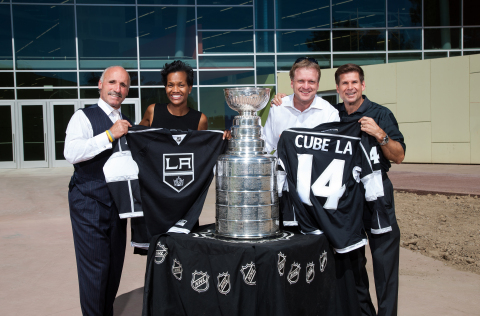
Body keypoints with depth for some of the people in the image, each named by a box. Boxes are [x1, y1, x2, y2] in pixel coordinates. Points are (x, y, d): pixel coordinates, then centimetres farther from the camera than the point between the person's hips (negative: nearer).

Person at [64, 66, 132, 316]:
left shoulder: (127, 124, 15)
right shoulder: (84, 117, -5)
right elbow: (71, 153, -21)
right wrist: (110, 135, -22)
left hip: (117, 201, 6)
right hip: (89, 203, -6)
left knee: (115, 265, 13)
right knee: (94, 267, -3)